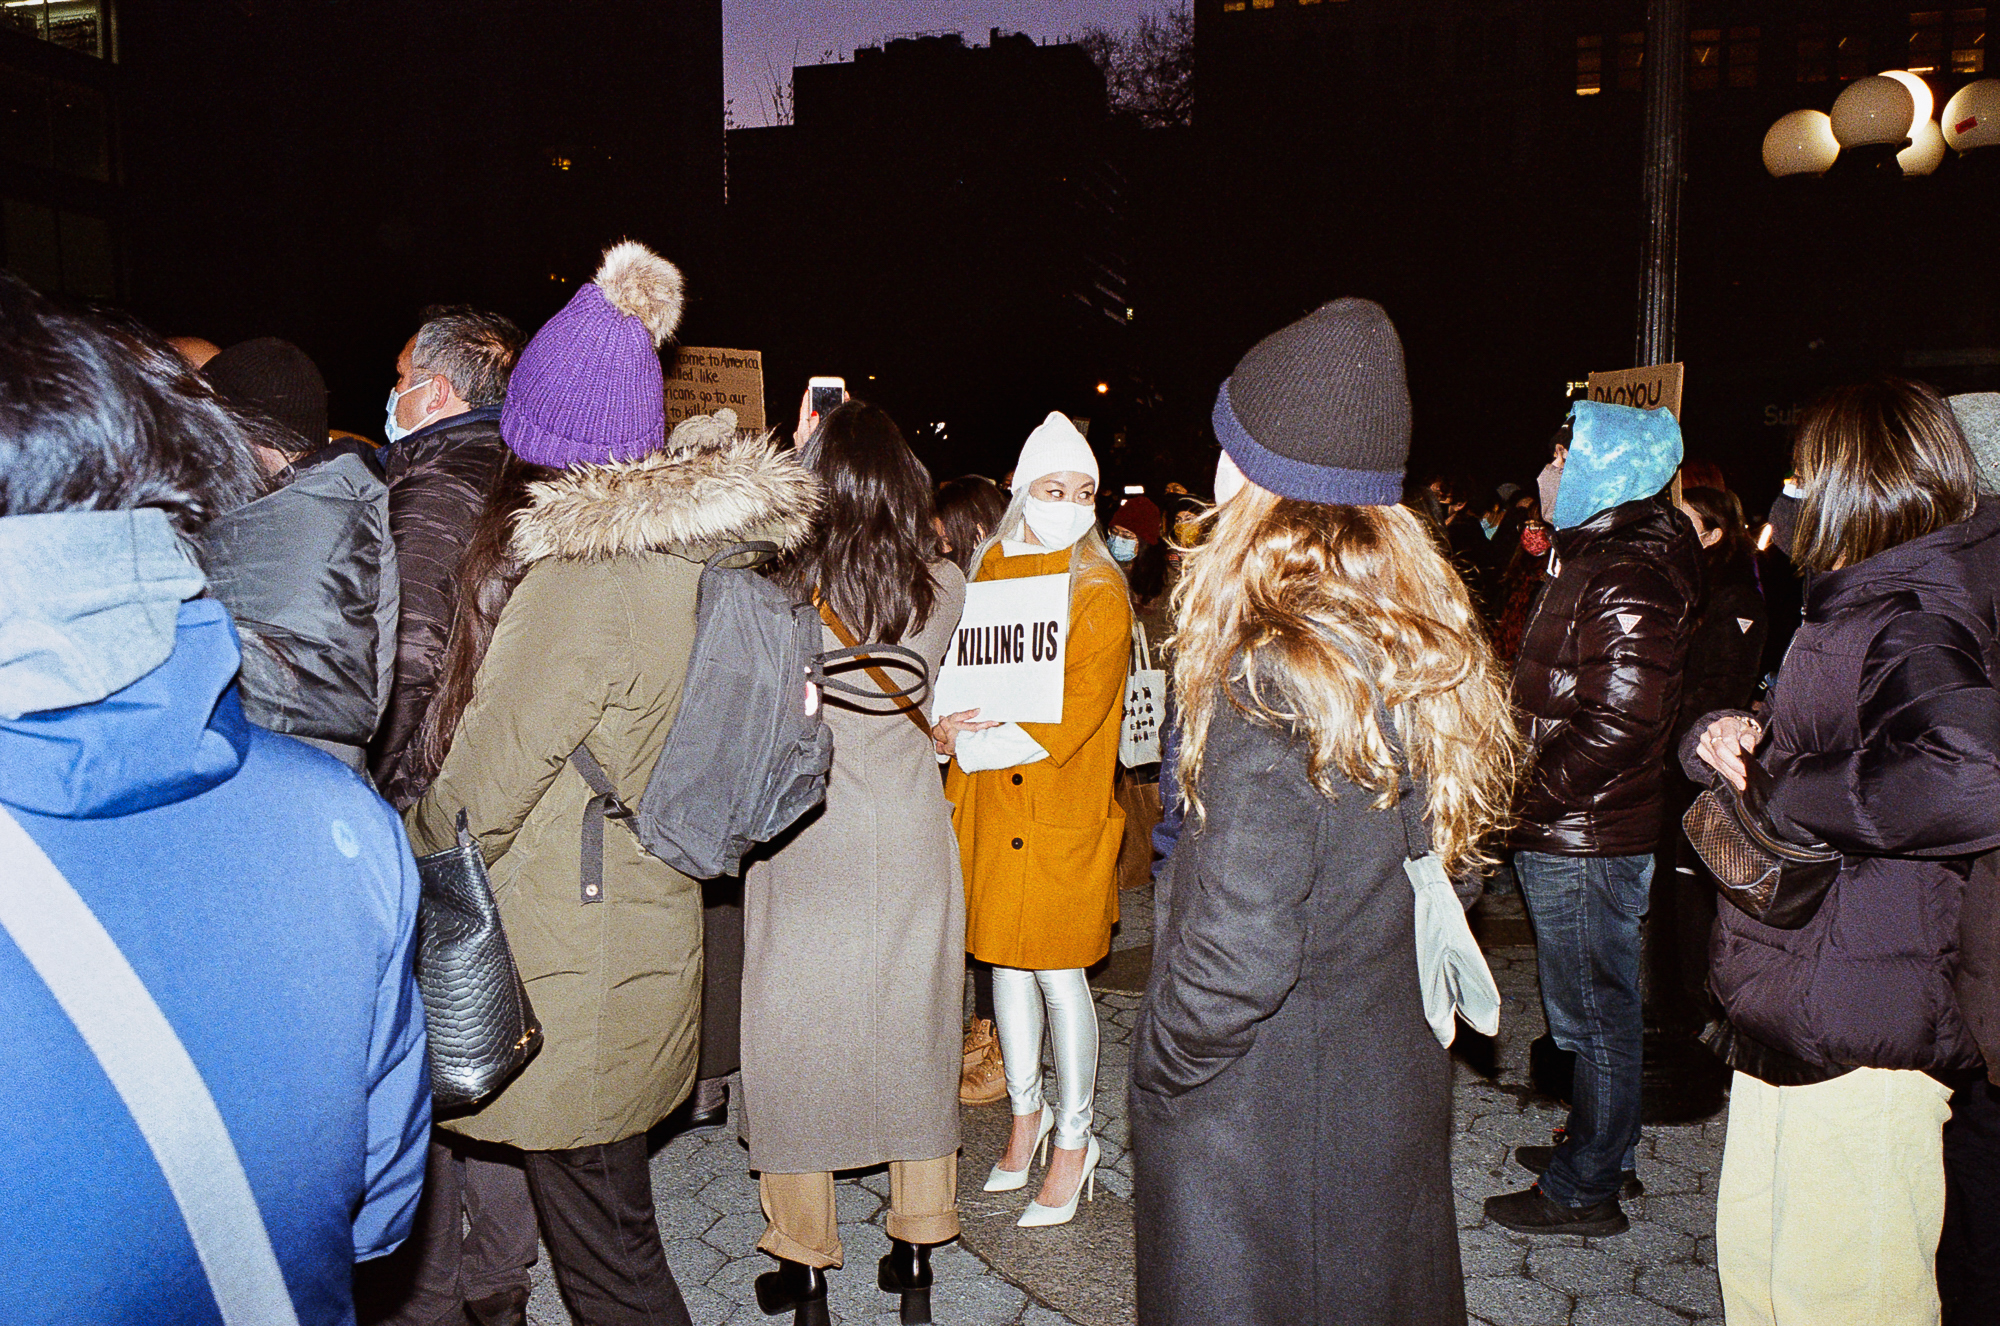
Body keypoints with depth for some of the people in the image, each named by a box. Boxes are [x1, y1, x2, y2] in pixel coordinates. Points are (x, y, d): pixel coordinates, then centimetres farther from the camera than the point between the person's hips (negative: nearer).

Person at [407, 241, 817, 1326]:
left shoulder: (585, 577, -24)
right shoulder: (699, 548, 2)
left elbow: (475, 796, -17)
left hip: (571, 980, -8)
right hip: (651, 939, 9)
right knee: (610, 1222, 23)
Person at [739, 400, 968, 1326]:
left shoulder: (779, 589, -14)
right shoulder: (943, 588, -6)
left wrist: (794, 460, 7)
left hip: (803, 845, -2)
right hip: (910, 838, 3)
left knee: (795, 1038, 11)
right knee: (912, 1029, 14)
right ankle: (917, 1249, 28)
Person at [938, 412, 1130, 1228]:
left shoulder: (1100, 593, -10)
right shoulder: (989, 568, 6)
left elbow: (1068, 722, -15)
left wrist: (966, 744, -13)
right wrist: (951, 726, -9)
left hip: (1062, 807, -5)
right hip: (989, 803, 5)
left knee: (1058, 973, 2)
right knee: (1005, 962, 15)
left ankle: (1074, 1140, 20)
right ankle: (1026, 1112, 35)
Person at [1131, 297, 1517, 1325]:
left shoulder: (1272, 679, -26)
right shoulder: (1431, 651, 0)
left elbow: (1240, 950, -27)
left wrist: (1154, 1068, -10)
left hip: (1259, 1118, -8)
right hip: (1397, 1092, 8)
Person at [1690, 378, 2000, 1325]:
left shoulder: (1910, 618, -18)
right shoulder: (1858, 605, 15)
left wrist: (1784, 793, -24)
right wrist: (1727, 740, -3)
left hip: (1853, 1032, -10)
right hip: (1794, 1022, 10)